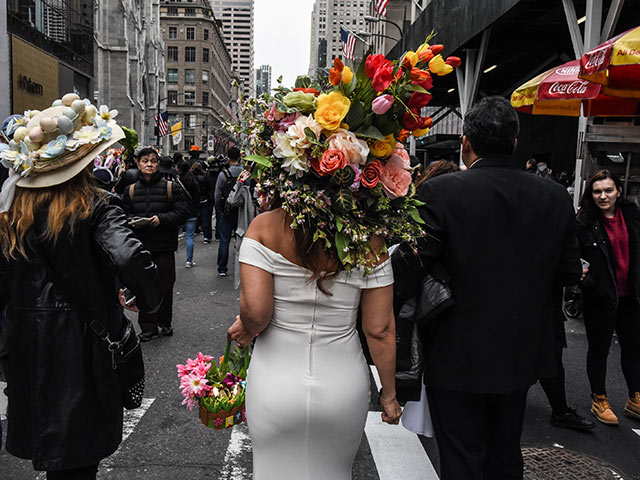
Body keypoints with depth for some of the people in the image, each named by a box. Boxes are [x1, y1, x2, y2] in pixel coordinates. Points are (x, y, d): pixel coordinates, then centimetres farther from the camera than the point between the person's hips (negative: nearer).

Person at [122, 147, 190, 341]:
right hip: (140, 245, 2)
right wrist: (132, 221, -9)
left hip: (164, 245, -2)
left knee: (165, 286, 6)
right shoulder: (131, 190, 10)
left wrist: (161, 219, -17)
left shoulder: (171, 187, 1)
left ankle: (164, 322, 25)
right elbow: (125, 214, 14)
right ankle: (148, 327, 15)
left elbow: (182, 212, -4)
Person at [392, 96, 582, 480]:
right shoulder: (555, 196, -3)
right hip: (523, 354, 5)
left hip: (459, 357, -5)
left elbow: (410, 266, -20)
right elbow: (569, 272, 4)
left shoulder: (441, 192, -17)